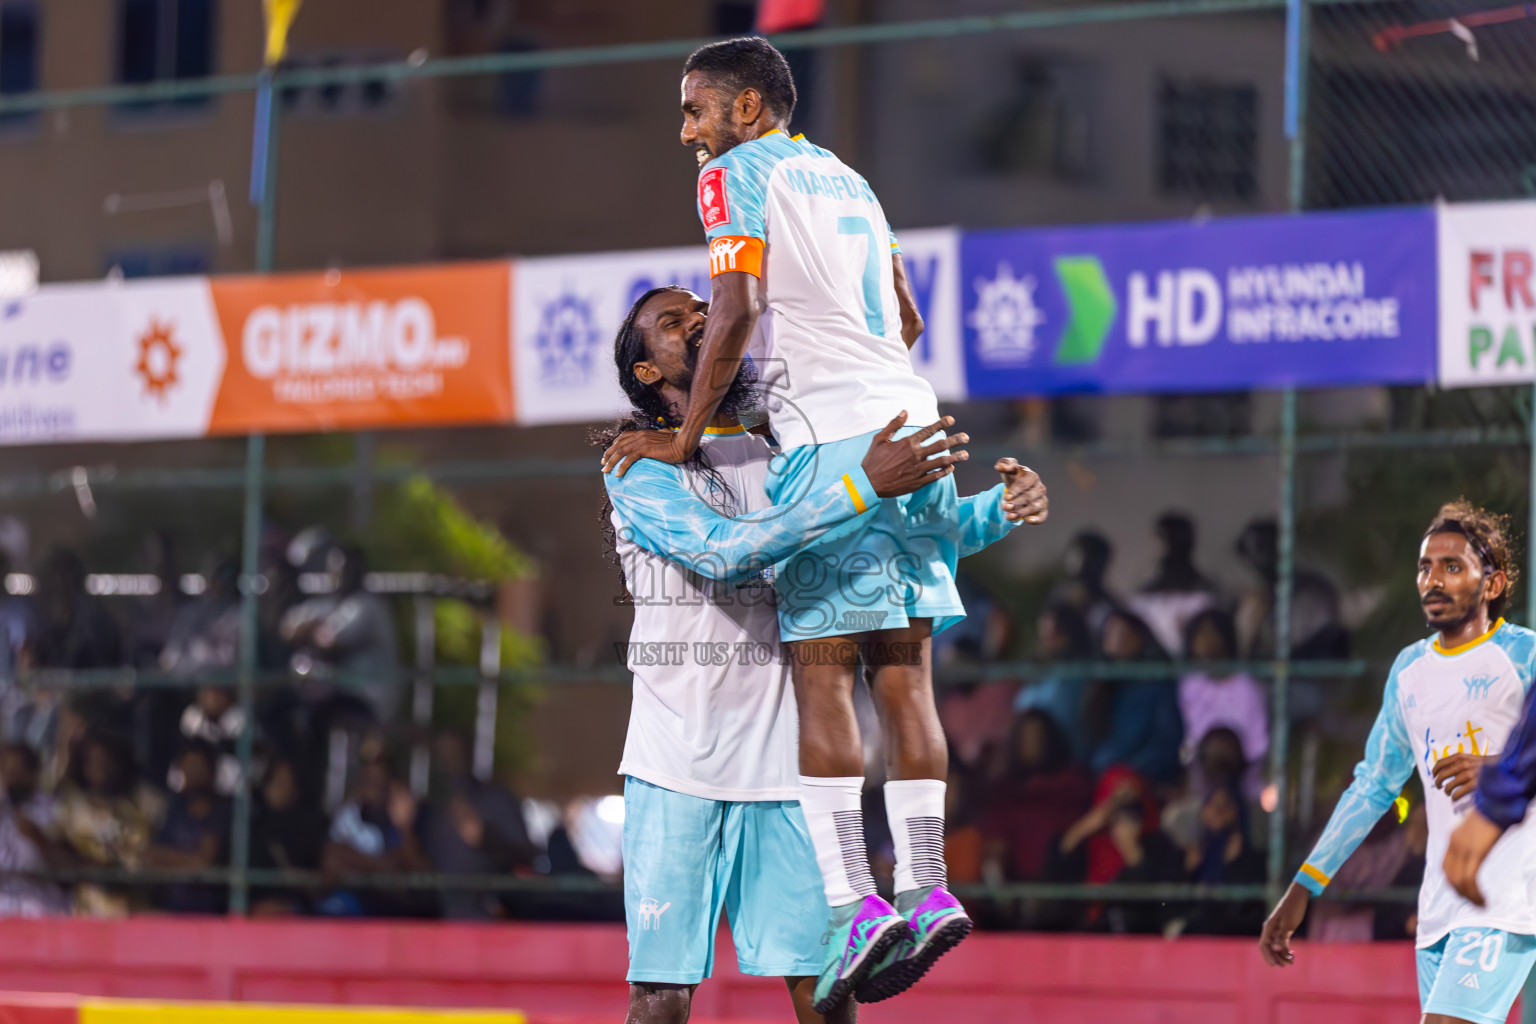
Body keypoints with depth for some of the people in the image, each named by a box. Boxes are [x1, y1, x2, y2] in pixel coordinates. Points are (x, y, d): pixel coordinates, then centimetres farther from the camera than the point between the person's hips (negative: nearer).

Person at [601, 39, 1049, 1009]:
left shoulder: (737, 174, 0)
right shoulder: (846, 177, 24)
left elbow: (735, 316, -12)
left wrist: (685, 437, -5)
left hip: (832, 439, -8)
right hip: (912, 420, 8)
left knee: (822, 675, -7)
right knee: (903, 672, 8)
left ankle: (855, 901, -14)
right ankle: (927, 889, 7)